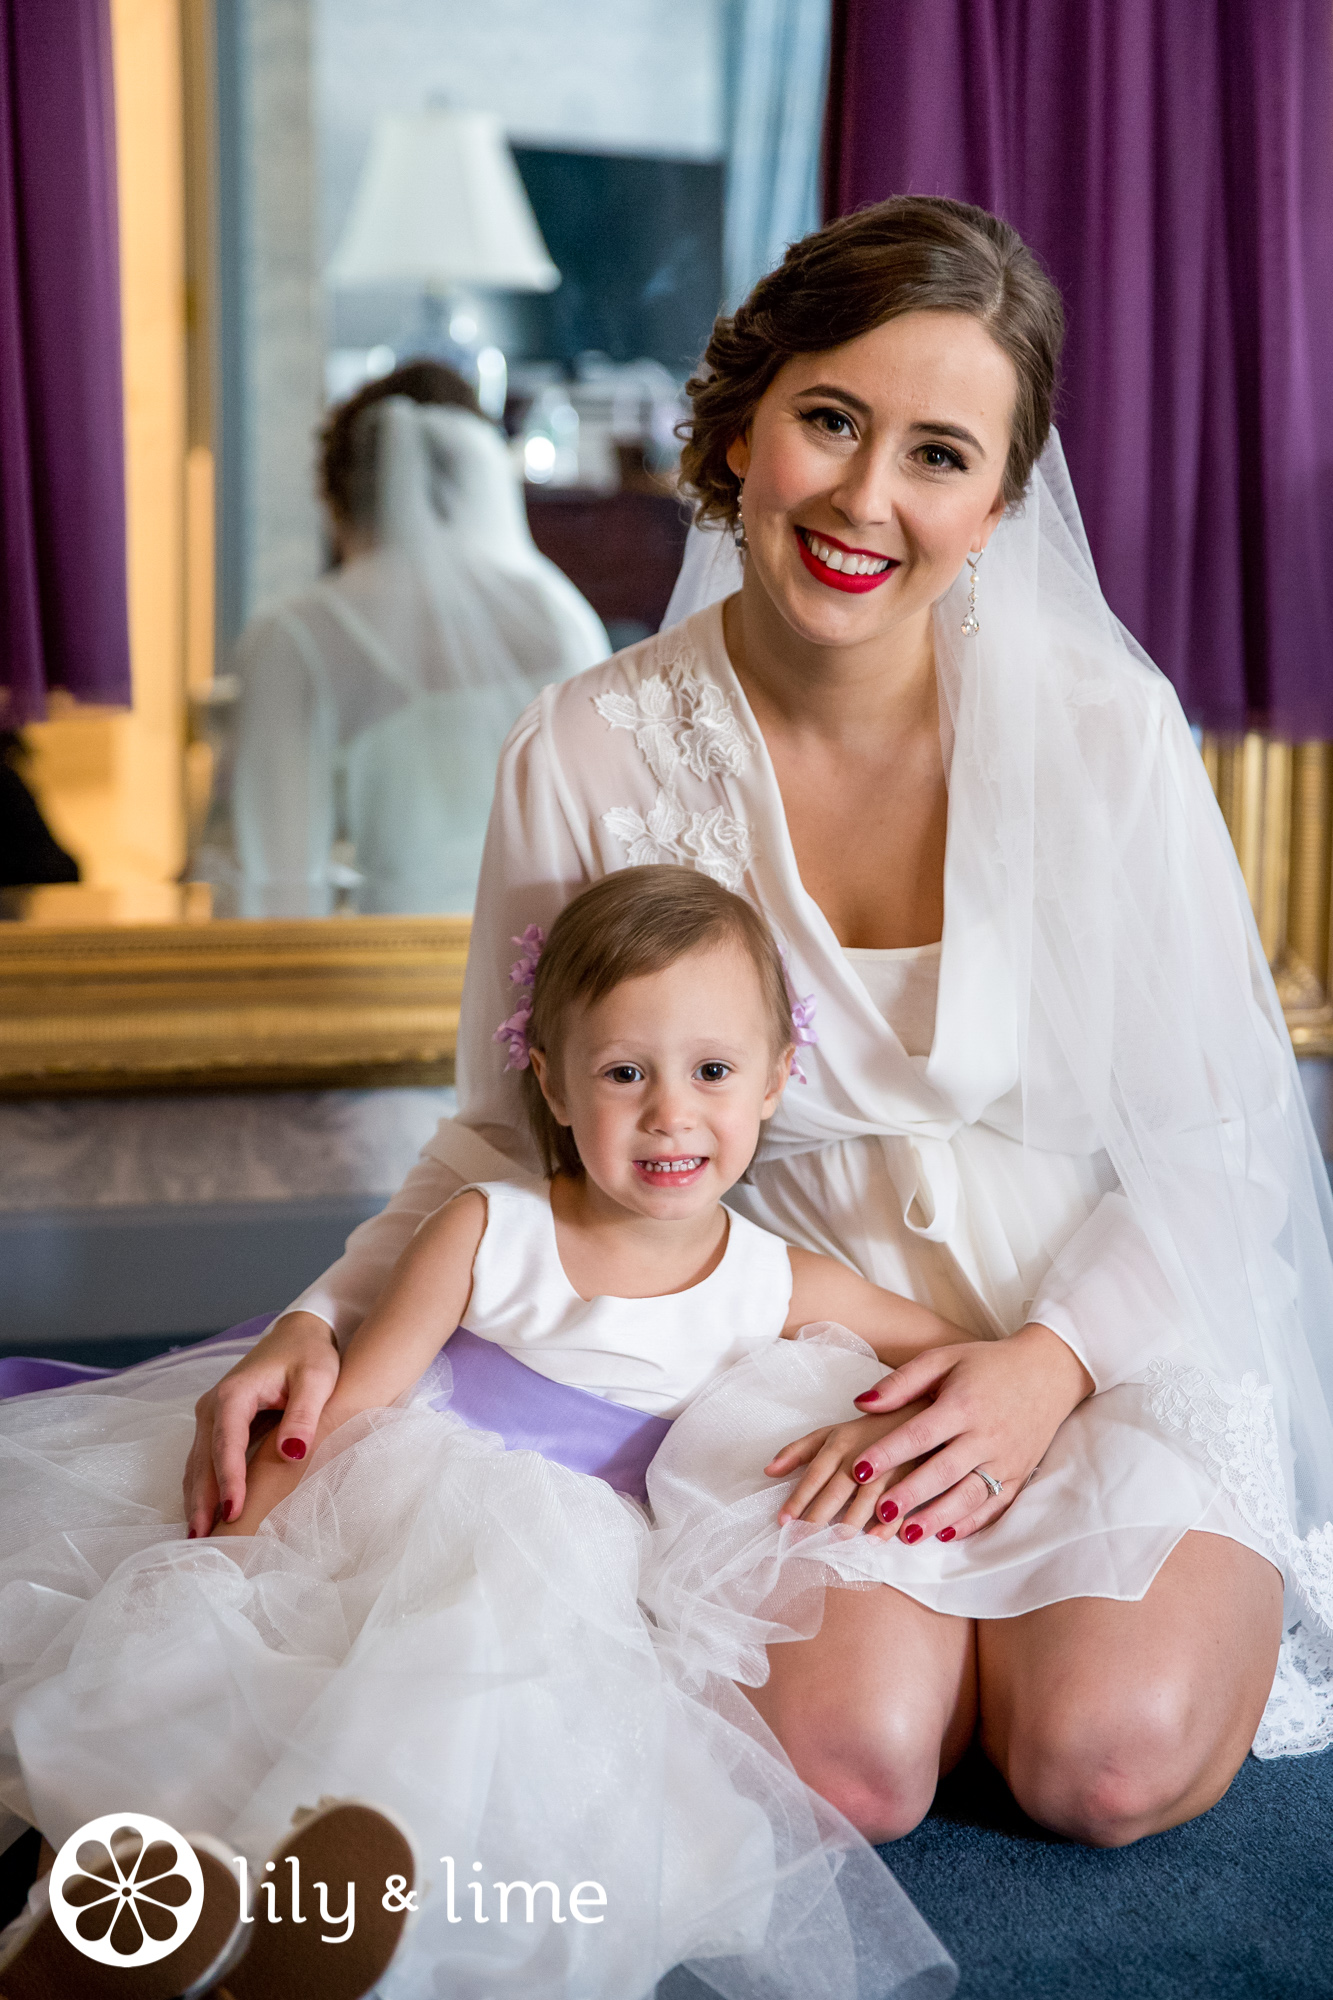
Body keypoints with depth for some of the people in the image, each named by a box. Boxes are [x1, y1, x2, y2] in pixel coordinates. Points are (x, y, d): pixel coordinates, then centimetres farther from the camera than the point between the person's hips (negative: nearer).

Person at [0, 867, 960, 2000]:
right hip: (379, 1523, 1)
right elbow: (341, 1408, -3)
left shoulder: (783, 1289, 0)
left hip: (567, 1582, -1)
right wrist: (230, 1555, -11)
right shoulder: (487, 1234, -3)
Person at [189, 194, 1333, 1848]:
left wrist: (1053, 1362, -17)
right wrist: (328, 1319, -12)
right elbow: (516, 1138, 3)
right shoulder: (590, 756, -9)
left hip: (1113, 1330, 0)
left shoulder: (1102, 731, -11)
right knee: (841, 1760, -23)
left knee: (1108, 1761, -21)